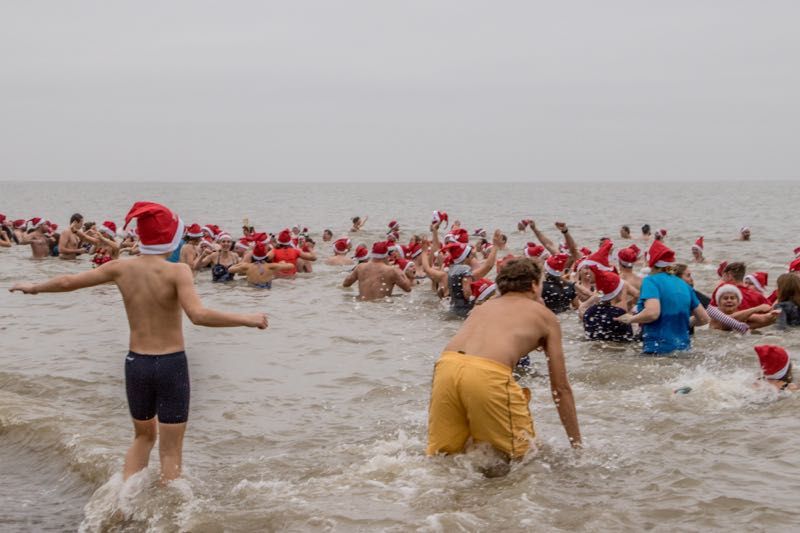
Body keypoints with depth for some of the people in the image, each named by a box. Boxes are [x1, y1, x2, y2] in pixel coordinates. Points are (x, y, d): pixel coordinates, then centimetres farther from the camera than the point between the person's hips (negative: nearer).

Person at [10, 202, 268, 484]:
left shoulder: (122, 268, 0)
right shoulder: (177, 271, -14)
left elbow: (68, 282, 10)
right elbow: (198, 315, -28)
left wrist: (33, 288, 27)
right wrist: (246, 319, -23)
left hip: (136, 363, 5)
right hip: (171, 365, -4)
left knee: (143, 436, 25)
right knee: (170, 449, 5)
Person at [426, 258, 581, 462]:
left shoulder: (482, 307, 35)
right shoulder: (545, 316, 23)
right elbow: (561, 388, 23)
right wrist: (577, 445, 30)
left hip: (446, 366, 5)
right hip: (489, 373, -5)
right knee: (524, 458, 11)